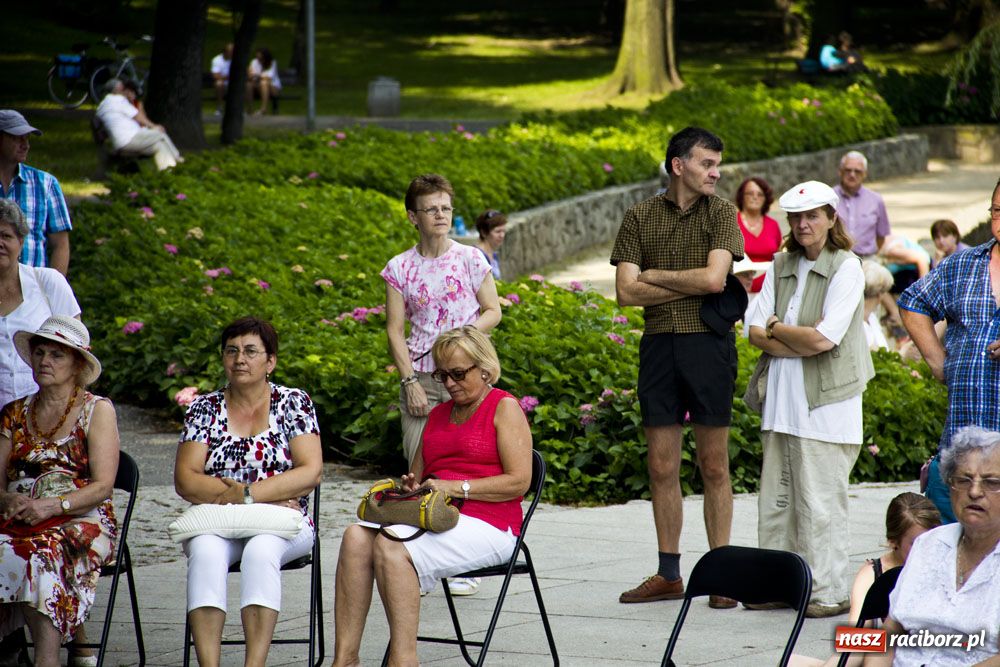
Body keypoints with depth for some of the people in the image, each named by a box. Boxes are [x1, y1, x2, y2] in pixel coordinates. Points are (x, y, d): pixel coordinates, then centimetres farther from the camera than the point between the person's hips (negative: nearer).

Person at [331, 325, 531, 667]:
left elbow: (519, 482, -8)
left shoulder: (505, 408, 2)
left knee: (391, 547, -32)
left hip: (487, 525, -7)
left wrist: (456, 487, -15)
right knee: (356, 537, -22)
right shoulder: (439, 414, 24)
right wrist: (410, 485, 4)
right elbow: (418, 475, 29)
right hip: (433, 517, 7)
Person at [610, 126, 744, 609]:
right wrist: (689, 286, -6)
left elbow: (714, 278, -12)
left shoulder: (720, 213, 1)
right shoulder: (639, 217, 6)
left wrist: (654, 276, -4)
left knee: (714, 467, 2)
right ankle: (668, 575, 15)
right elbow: (627, 291, -2)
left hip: (708, 341, -2)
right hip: (659, 344, 2)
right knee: (662, 468, 6)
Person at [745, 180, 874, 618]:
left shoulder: (846, 268, -5)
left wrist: (777, 329, 0)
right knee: (775, 500, 6)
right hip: (782, 400, 6)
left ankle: (827, 591, 0)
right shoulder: (781, 266, 13)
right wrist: (803, 341, -9)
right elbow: (754, 331, 4)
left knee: (820, 500, -5)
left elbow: (824, 339, -14)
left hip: (825, 402, -6)